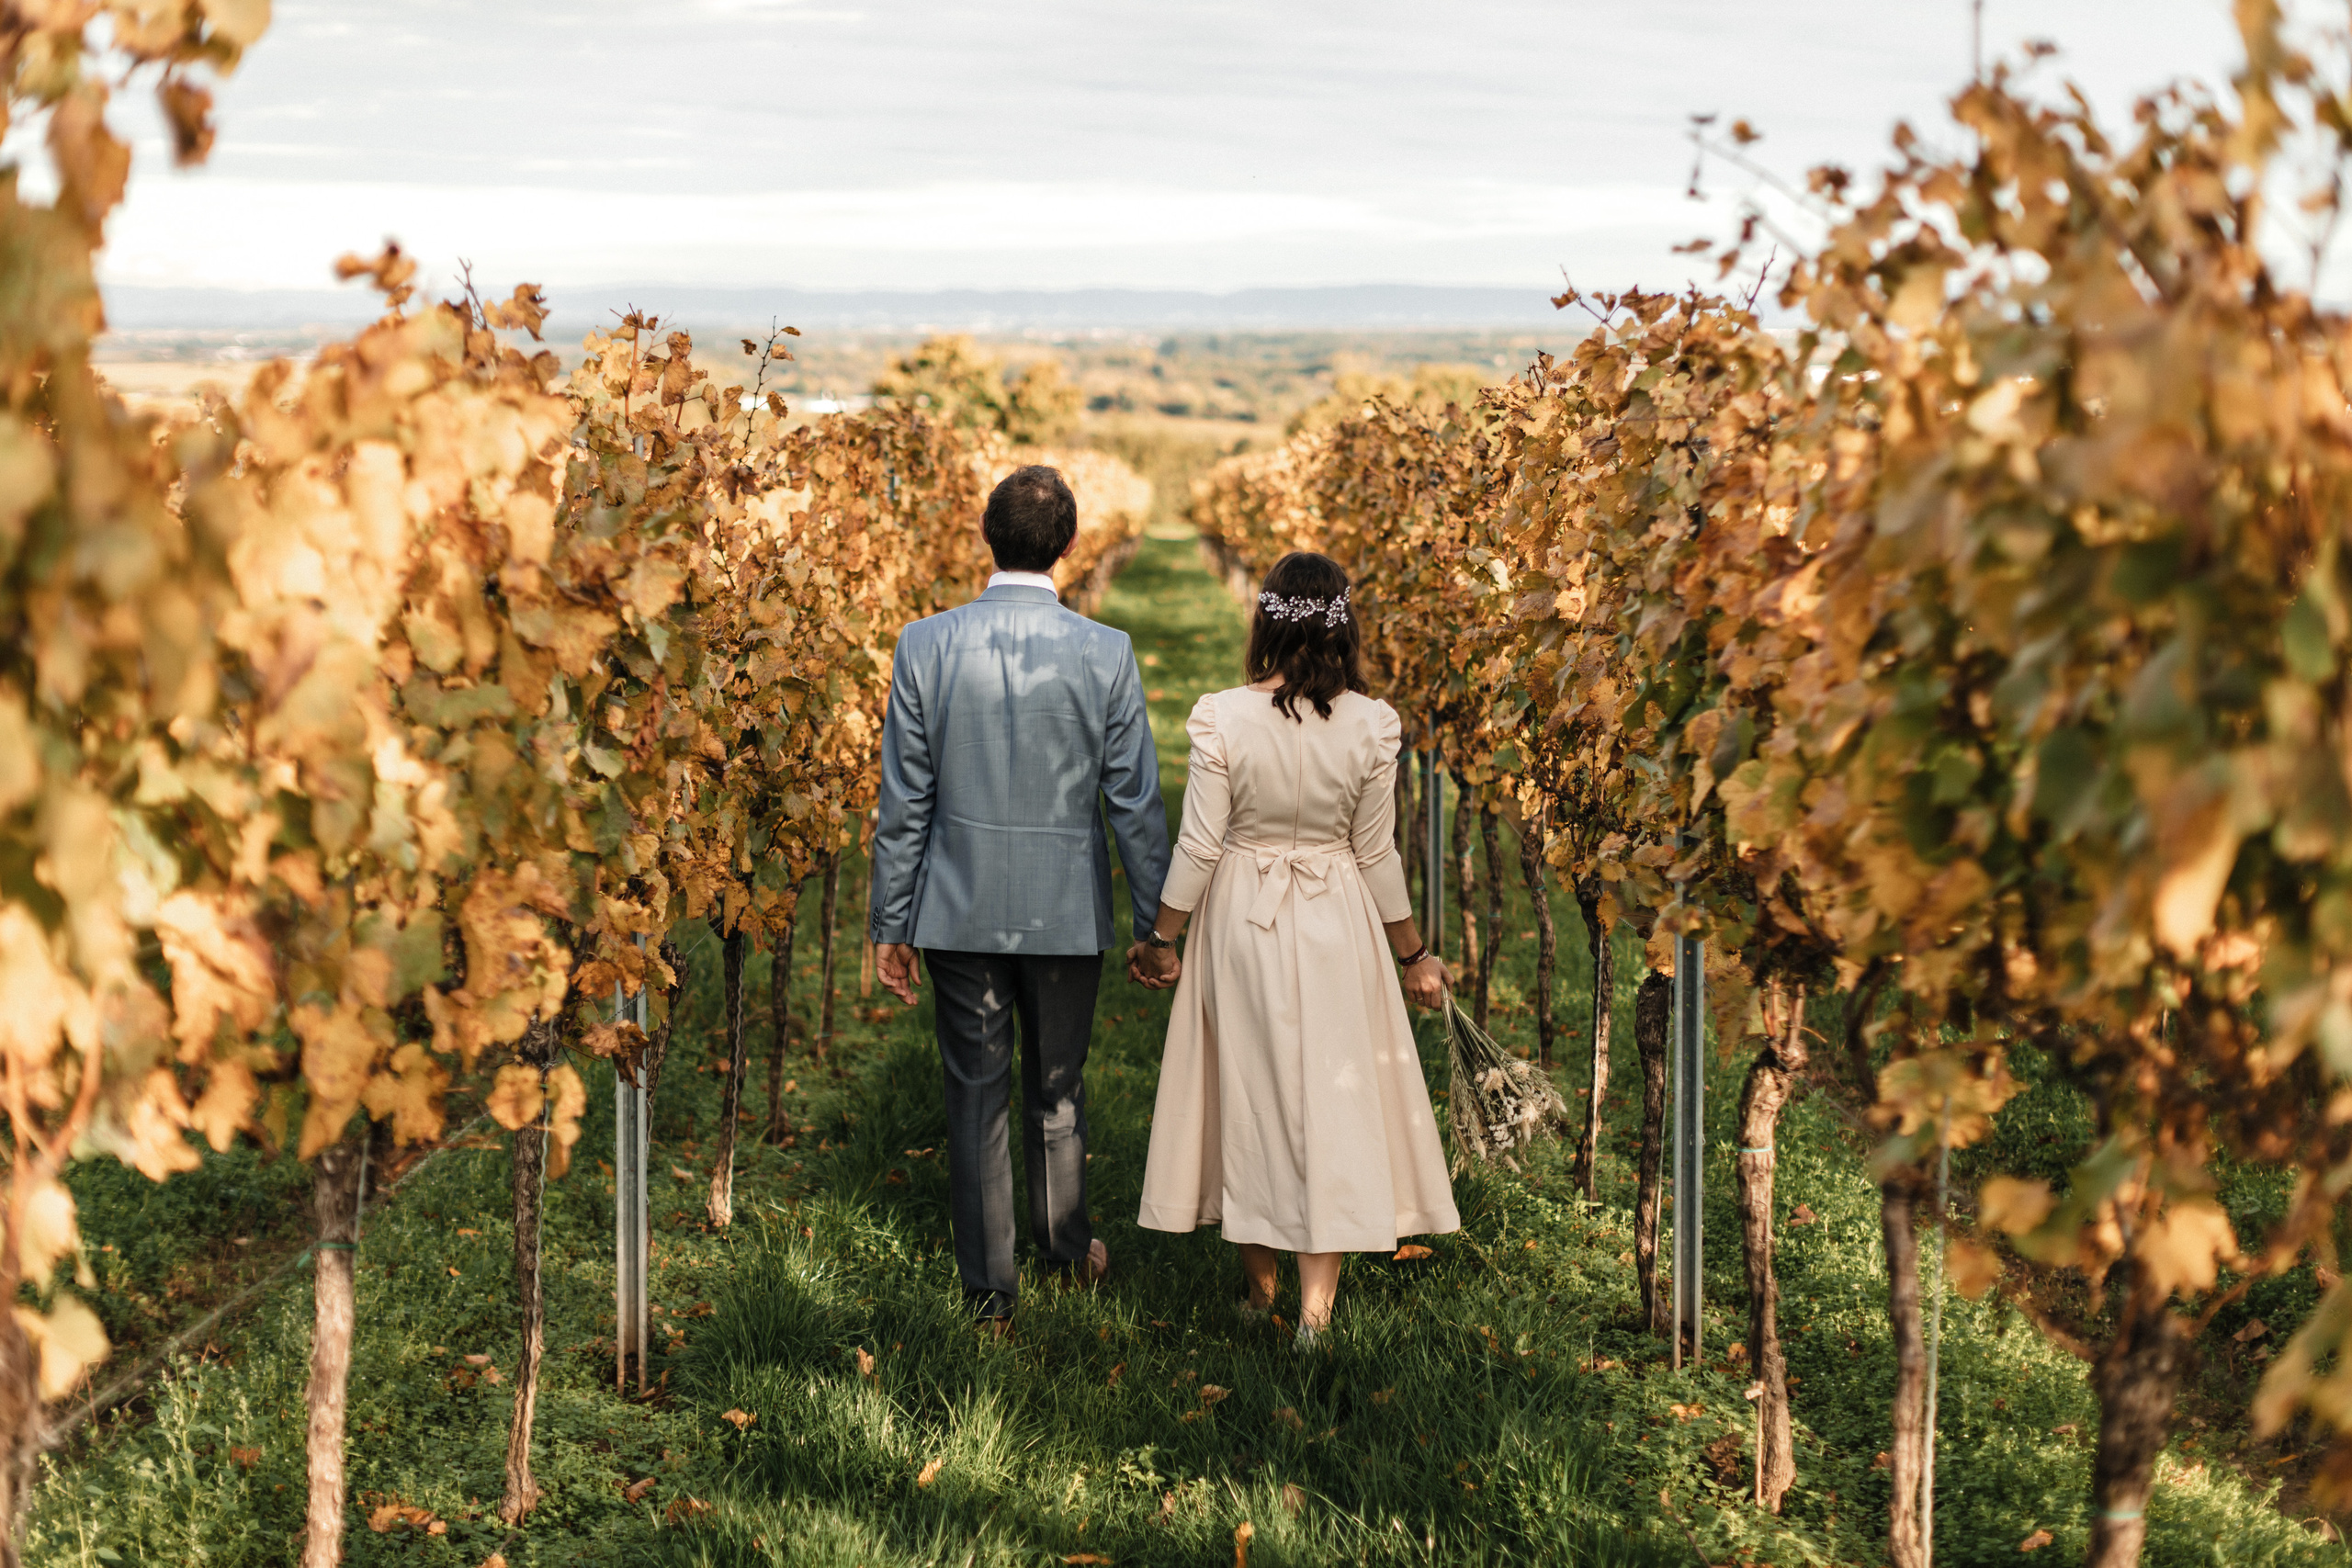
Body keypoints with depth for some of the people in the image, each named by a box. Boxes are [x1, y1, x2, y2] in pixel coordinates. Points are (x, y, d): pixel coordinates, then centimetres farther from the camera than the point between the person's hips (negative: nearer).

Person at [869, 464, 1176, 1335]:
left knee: (977, 1096, 10)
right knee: (1057, 1088, 19)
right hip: (1068, 910, 0)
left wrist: (891, 925, 4)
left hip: (960, 909, 0)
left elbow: (903, 800, -5)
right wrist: (1157, 927, 4)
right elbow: (1135, 802, -6)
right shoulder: (1105, 654, -11)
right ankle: (1066, 1246, 38)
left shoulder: (925, 646, -9)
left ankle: (990, 1291, 15)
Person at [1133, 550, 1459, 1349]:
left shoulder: (1222, 718, -14)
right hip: (1336, 926, 0)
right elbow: (1376, 855, -3)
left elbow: (1198, 847, -10)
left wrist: (1159, 937, 5)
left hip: (1240, 923, 0)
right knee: (1330, 1099, 6)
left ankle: (1259, 1286, 28)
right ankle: (1314, 1309, 5)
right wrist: (1414, 955, 10)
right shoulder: (1370, 725, -10)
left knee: (1249, 1093, 15)